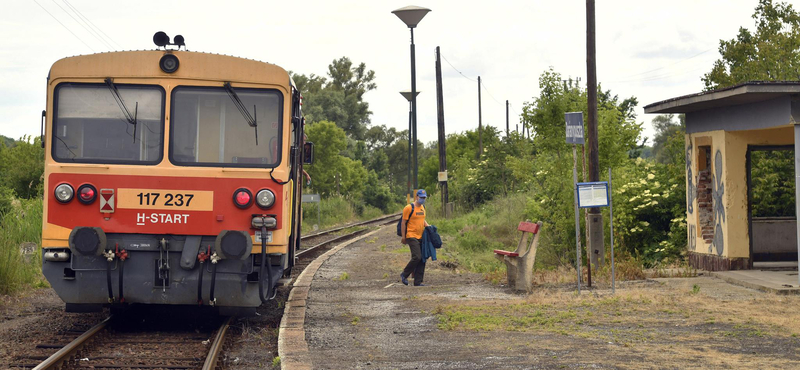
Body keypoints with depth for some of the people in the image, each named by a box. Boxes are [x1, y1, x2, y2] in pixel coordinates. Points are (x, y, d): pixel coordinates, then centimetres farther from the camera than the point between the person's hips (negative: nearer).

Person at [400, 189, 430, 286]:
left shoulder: (423, 207, 15)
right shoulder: (409, 208, -9)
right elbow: (403, 222, -7)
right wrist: (403, 236, -10)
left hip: (421, 237, 8)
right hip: (412, 236, -8)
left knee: (422, 259, 3)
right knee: (417, 257, -17)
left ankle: (418, 282, 9)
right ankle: (404, 275, 4)